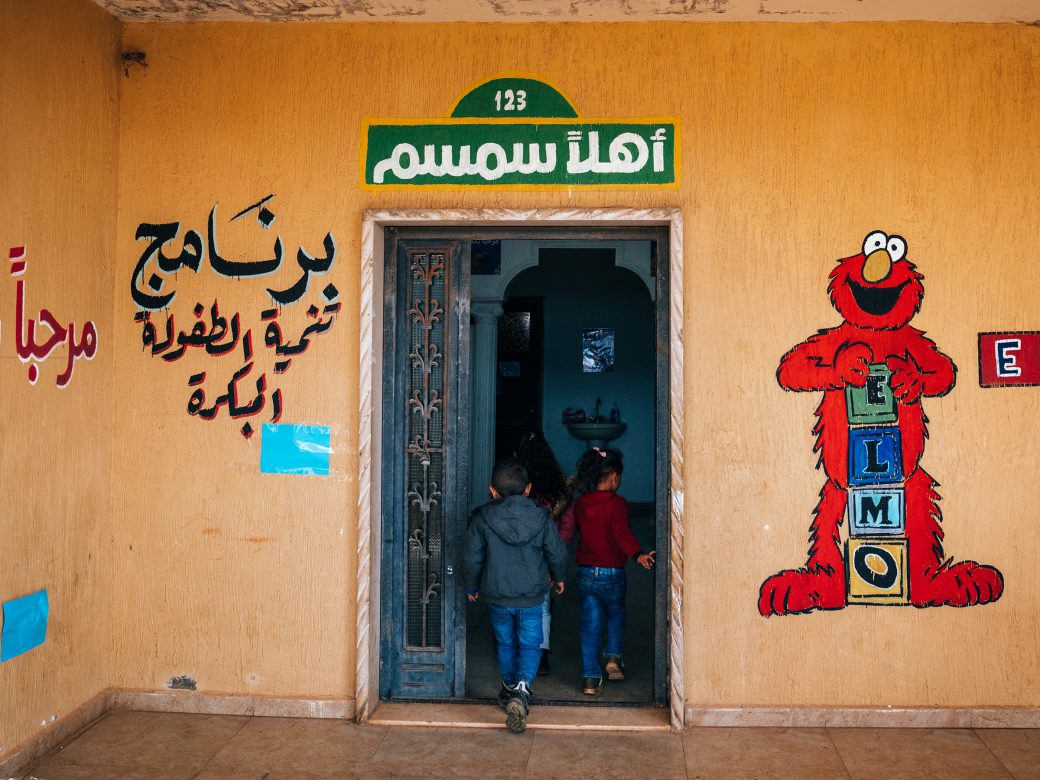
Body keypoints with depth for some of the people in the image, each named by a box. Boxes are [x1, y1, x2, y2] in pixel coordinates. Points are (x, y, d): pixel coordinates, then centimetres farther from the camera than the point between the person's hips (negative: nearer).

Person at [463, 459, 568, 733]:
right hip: (531, 597, -1)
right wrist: (558, 577, 21)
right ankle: (522, 690, -15)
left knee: (506, 644, 20)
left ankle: (510, 691, 34)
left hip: (496, 596, 1)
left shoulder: (483, 519, -9)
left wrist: (471, 586, 14)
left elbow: (471, 557, -3)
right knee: (530, 646, 9)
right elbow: (557, 554, 1)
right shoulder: (541, 518, -8)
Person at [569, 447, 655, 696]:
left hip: (585, 573, 3)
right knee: (616, 614, 24)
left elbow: (569, 531, 15)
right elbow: (622, 531, -32)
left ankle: (590, 678, 8)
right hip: (612, 574, -3)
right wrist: (637, 554, -45)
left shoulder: (579, 504, 2)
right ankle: (614, 656, 9)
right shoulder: (616, 504, -15)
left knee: (590, 624, 10)